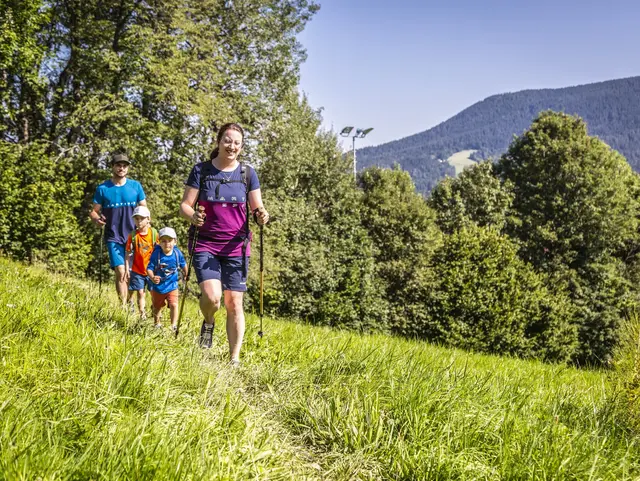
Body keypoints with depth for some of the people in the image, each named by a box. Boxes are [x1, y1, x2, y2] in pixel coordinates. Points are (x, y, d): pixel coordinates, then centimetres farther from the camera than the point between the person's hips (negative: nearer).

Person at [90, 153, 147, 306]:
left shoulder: (135, 186, 6)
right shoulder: (103, 188, 2)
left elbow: (144, 209, 9)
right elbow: (94, 211, 4)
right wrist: (97, 220, -19)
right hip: (113, 238, -2)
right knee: (121, 273, -14)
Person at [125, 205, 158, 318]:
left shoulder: (154, 233, -4)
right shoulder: (133, 235, -5)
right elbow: (128, 253, -1)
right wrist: (127, 268, -4)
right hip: (137, 270, 0)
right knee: (140, 292, -1)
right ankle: (142, 315, 5)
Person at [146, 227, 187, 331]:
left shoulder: (177, 253, -11)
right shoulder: (156, 254, -19)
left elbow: (183, 265, 9)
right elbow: (149, 268, -21)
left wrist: (185, 275, 22)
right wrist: (152, 278, -39)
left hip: (172, 286, 0)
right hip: (158, 286, 0)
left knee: (174, 305, -18)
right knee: (157, 307, 19)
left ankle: (174, 325, -10)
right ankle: (157, 322, 44)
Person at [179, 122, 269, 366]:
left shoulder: (247, 173, 4)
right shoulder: (201, 170, 0)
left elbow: (258, 208, 6)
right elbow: (184, 205, 0)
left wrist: (262, 216, -18)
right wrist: (193, 216, -23)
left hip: (236, 247, 1)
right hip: (205, 245, -1)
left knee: (234, 303, -1)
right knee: (211, 296, -19)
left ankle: (234, 358, 9)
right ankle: (208, 323, 17)